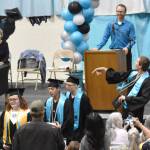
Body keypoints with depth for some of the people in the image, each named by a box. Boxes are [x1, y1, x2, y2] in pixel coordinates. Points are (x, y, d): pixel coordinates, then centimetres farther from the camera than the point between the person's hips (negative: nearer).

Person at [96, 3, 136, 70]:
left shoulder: (130, 25, 1)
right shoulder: (110, 25, 8)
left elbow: (132, 40, -4)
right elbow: (105, 38, 6)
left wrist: (127, 47, -22)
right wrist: (98, 47, -8)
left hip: (125, 52, -2)